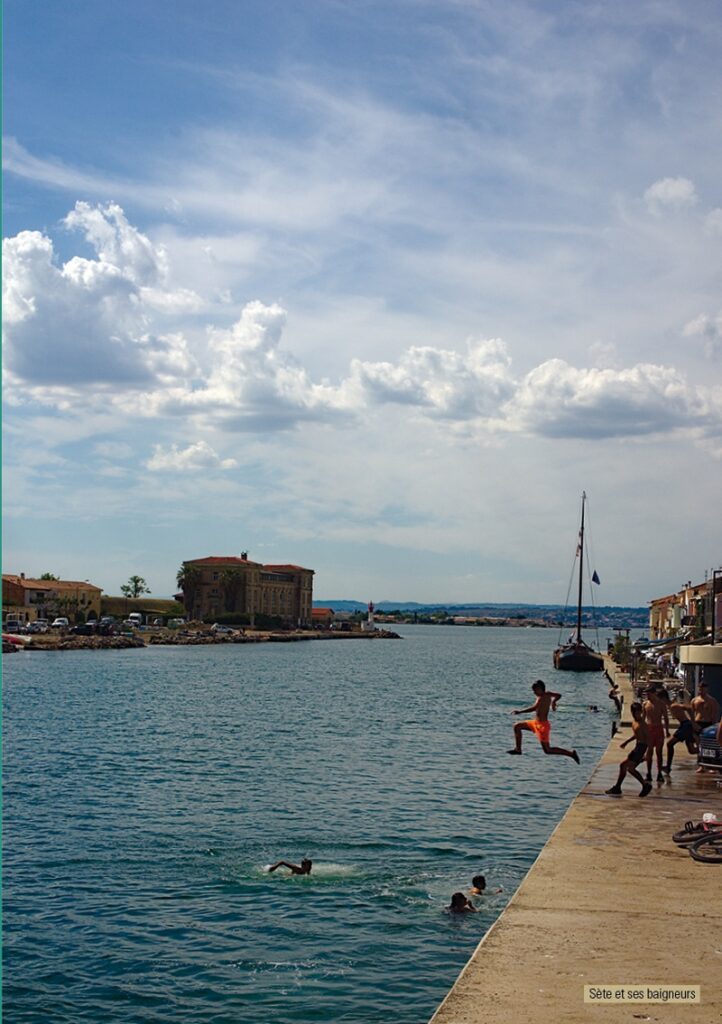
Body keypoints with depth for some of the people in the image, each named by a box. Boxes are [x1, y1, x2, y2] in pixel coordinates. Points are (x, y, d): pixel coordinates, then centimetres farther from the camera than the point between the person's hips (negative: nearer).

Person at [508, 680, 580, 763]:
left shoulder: (542, 698, -23)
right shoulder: (547, 694, 2)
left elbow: (533, 708, -38)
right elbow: (558, 695, 20)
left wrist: (519, 712, -35)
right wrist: (553, 701, 37)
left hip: (542, 725, -10)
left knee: (547, 750, -2)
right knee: (517, 726, 13)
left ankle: (571, 753, 2)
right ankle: (518, 749, 18)